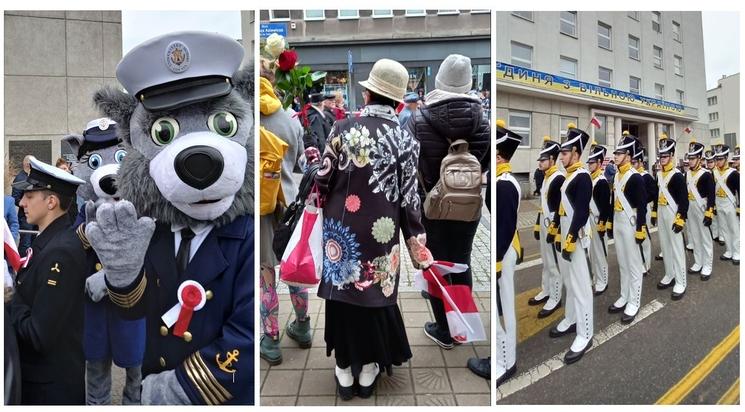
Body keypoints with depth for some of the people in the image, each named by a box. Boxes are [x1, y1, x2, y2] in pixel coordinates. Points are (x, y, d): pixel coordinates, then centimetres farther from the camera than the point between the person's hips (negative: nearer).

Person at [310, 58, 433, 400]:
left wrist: (316, 162, 18)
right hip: (379, 234, 1)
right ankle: (368, 370, 29)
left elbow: (323, 181, -6)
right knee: (375, 295, 15)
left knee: (343, 293, 13)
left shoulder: (343, 128, -8)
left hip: (342, 229, 0)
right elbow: (408, 199, -5)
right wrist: (417, 246, 4)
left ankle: (345, 371, 26)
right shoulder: (405, 139, -6)